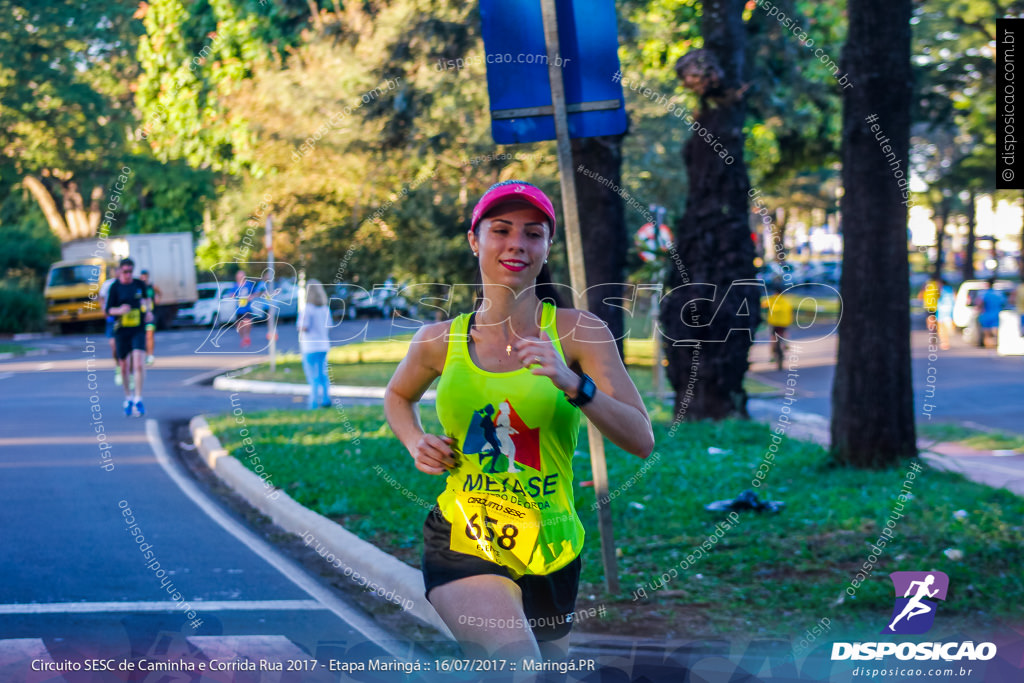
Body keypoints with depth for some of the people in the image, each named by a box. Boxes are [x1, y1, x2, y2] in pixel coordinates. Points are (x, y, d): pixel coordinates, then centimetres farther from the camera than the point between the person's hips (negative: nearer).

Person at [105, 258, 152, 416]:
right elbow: (108, 310, -5)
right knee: (124, 367, 8)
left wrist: (148, 311, 8)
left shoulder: (139, 284, 2)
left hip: (138, 330, 0)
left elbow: (147, 298, 23)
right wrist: (120, 310, -24)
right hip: (121, 330, 0)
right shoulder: (115, 287, -5)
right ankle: (128, 398, 28)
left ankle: (138, 400, -12)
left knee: (138, 364, -15)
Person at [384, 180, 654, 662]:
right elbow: (398, 396, 25)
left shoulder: (578, 332, -4)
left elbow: (641, 440, -13)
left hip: (550, 553, 2)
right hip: (462, 544, -1)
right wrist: (416, 443, 4)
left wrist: (573, 385, -27)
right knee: (518, 665, -29)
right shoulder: (440, 341, 1)